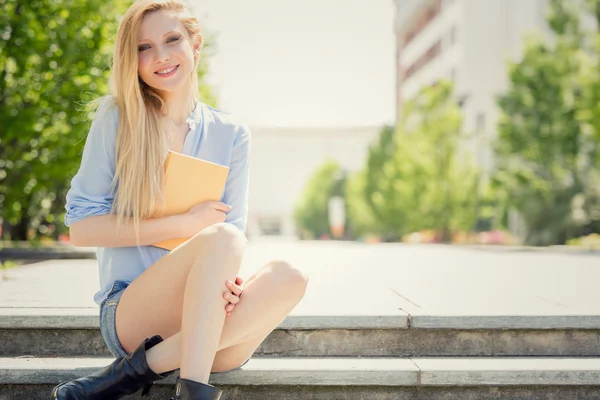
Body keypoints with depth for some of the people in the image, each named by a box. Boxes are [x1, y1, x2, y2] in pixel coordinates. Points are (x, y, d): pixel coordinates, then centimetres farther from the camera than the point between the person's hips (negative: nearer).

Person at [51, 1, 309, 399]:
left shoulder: (231, 134, 9)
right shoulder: (116, 119, 2)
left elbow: (234, 226, 5)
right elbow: (81, 227, -2)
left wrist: (224, 278, -19)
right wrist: (186, 224, -11)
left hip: (208, 325, 4)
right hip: (131, 315, -3)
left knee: (287, 277, -28)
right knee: (220, 239, -31)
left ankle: (139, 368, -23)